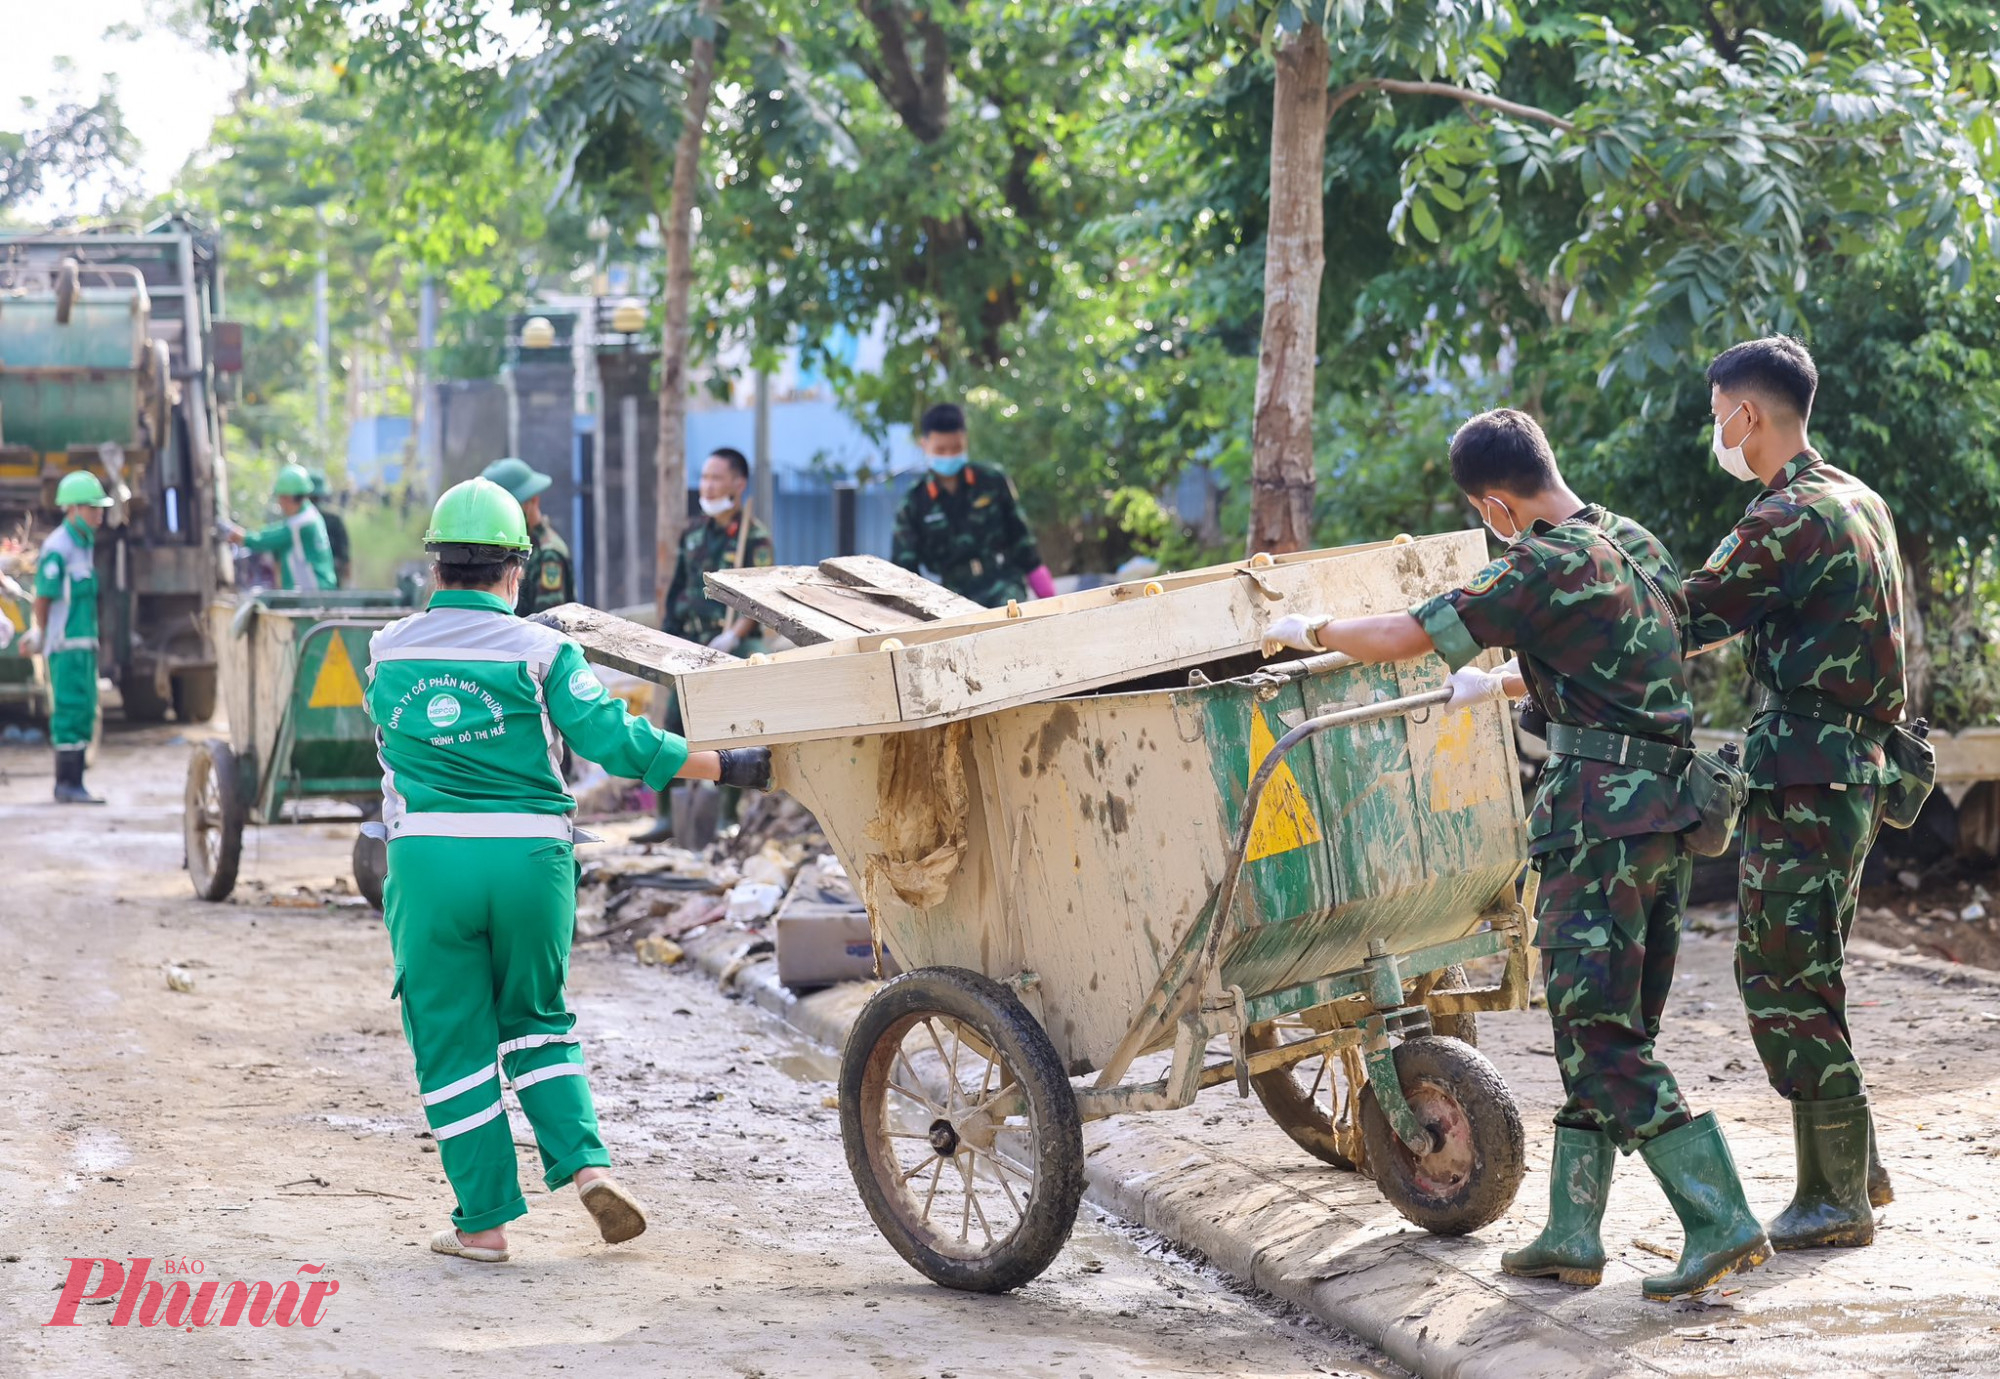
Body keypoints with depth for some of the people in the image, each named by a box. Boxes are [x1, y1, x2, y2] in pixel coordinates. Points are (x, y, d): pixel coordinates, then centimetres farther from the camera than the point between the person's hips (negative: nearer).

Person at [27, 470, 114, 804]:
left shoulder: (85, 544, 15)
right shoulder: (58, 549, -14)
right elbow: (43, 598, -11)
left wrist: (38, 635, 16)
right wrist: (41, 636, -2)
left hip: (85, 644, 9)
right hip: (66, 644, -9)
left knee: (84, 714, 10)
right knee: (70, 711, -9)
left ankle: (71, 783, 15)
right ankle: (67, 785, -8)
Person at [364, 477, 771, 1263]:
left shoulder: (389, 651, 7)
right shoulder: (540, 650, -1)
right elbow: (616, 740, -9)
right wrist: (727, 767, -5)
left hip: (428, 855, 0)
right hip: (531, 857, 0)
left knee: (452, 1041, 8)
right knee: (534, 1019, 19)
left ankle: (484, 1220, 8)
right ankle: (584, 1162, 2)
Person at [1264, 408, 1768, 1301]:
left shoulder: (1542, 567, -12)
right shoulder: (1637, 544, 16)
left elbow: (1405, 637, -12)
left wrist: (1310, 632, 6)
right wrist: (1501, 684, 46)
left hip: (1601, 809, -9)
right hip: (1668, 805, 9)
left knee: (1600, 1034, -7)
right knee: (1597, 1028, 13)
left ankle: (1722, 1224, -12)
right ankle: (1571, 1235, 16)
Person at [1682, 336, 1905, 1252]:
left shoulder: (1790, 518, -16)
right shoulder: (1860, 504, 15)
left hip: (1804, 786, -10)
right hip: (1855, 771, 10)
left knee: (1783, 980, -4)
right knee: (1794, 973, 16)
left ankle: (1836, 1198, 1)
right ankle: (1854, 1168, 22)